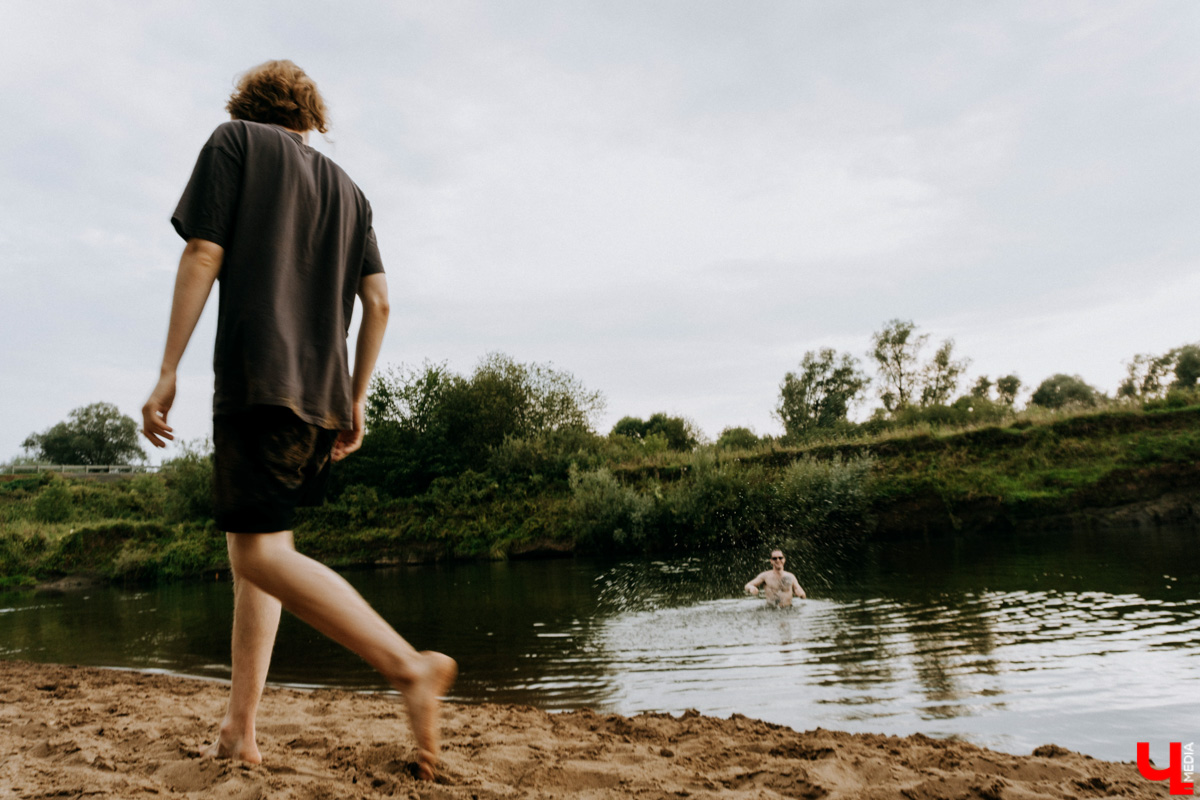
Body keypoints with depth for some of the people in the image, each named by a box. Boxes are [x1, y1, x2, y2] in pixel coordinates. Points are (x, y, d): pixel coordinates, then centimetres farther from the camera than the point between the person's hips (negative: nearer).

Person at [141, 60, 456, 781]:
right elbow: (379, 302, 14)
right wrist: (356, 401, 16)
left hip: (257, 375, -6)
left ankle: (410, 666, -26)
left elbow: (203, 255, -3)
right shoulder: (347, 187, 23)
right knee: (259, 548, 11)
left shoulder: (234, 140, 10)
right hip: (322, 392, 7)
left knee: (261, 553, -14)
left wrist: (168, 372, -3)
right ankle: (240, 730, 12)